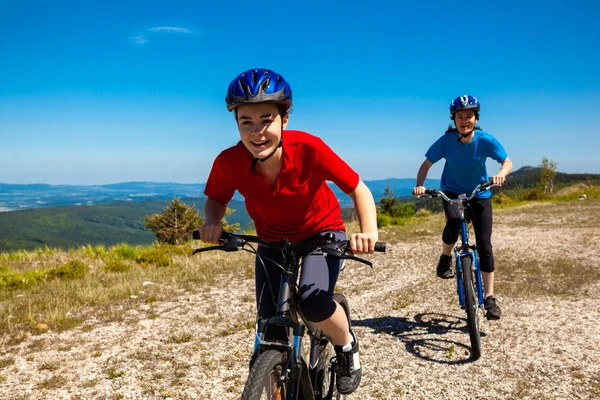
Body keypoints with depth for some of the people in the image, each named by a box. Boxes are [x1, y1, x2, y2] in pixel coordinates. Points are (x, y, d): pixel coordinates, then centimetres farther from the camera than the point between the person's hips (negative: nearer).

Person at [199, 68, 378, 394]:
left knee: (313, 301, -28)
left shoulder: (309, 148, -31)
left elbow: (358, 189, -20)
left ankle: (347, 346, 7)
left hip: (322, 232, -2)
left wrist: (368, 232, -36)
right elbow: (216, 200, -4)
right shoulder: (229, 162, -25)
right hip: (273, 241, 3)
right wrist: (212, 222, -26)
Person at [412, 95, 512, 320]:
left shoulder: (485, 140, -19)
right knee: (453, 222, -33)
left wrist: (501, 173, -39)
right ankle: (445, 257, 0)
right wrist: (420, 184, -29)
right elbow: (426, 164, -11)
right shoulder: (446, 141, -18)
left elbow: (507, 162, -16)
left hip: (480, 194, 0)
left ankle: (489, 298, 3)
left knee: (484, 244, -6)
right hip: (452, 191, 0)